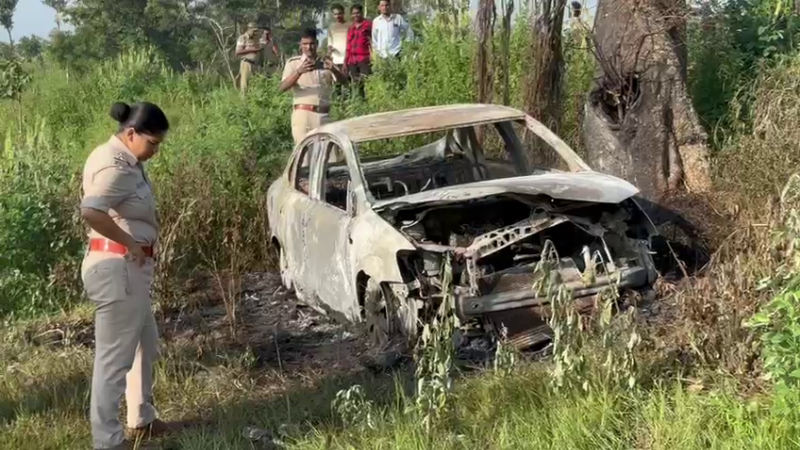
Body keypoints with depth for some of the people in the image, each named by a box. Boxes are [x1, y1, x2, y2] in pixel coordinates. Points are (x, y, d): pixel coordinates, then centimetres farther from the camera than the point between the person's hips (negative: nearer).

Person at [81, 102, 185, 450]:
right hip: (117, 267, -11)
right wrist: (131, 242, -23)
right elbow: (90, 210, -33)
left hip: (128, 267, 11)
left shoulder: (122, 160, 12)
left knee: (145, 345, 22)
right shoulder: (116, 167, -19)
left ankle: (141, 420, 36)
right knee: (114, 357, -3)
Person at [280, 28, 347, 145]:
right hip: (303, 113, -3)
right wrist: (299, 71, -24)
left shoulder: (325, 62, 12)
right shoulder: (293, 63, 6)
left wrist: (333, 69, -23)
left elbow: (343, 81, -1)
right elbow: (283, 87, -8)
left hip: (324, 115, 3)